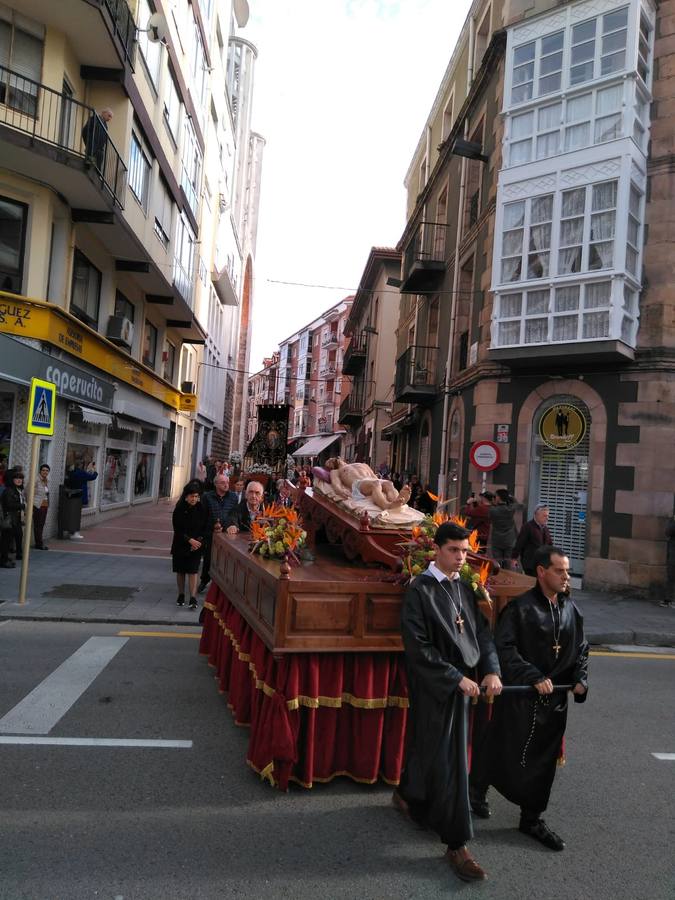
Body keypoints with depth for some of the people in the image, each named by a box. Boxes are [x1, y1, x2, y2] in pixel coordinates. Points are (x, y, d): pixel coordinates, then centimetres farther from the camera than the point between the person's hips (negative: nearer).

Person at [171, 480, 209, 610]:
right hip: (180, 545, 0)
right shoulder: (179, 509, -7)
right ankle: (181, 595, 23)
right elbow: (177, 528, -8)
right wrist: (189, 540, -16)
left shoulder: (202, 509, -3)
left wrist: (198, 541, -10)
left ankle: (193, 598, -10)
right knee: (180, 571, 10)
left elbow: (205, 528, 3)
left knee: (193, 571, -5)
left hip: (196, 545, 0)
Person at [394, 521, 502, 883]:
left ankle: (407, 795, 46)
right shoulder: (419, 590, -15)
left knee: (429, 748, 21)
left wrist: (491, 670, -8)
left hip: (463, 683, 7)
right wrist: (457, 678, -18)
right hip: (433, 687, -6)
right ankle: (456, 844, 12)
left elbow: (482, 632, 7)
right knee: (447, 761, -1)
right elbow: (418, 647, -18)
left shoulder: (465, 588, 6)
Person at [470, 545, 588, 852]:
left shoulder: (571, 610, 6)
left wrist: (580, 679, 0)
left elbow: (581, 650, 16)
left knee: (544, 760, 12)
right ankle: (476, 789, 33)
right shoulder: (520, 607, -14)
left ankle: (531, 818, 29)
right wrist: (534, 677, -23)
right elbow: (504, 648, -18)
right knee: (505, 752, 6)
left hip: (555, 700, 6)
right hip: (519, 697, -6)